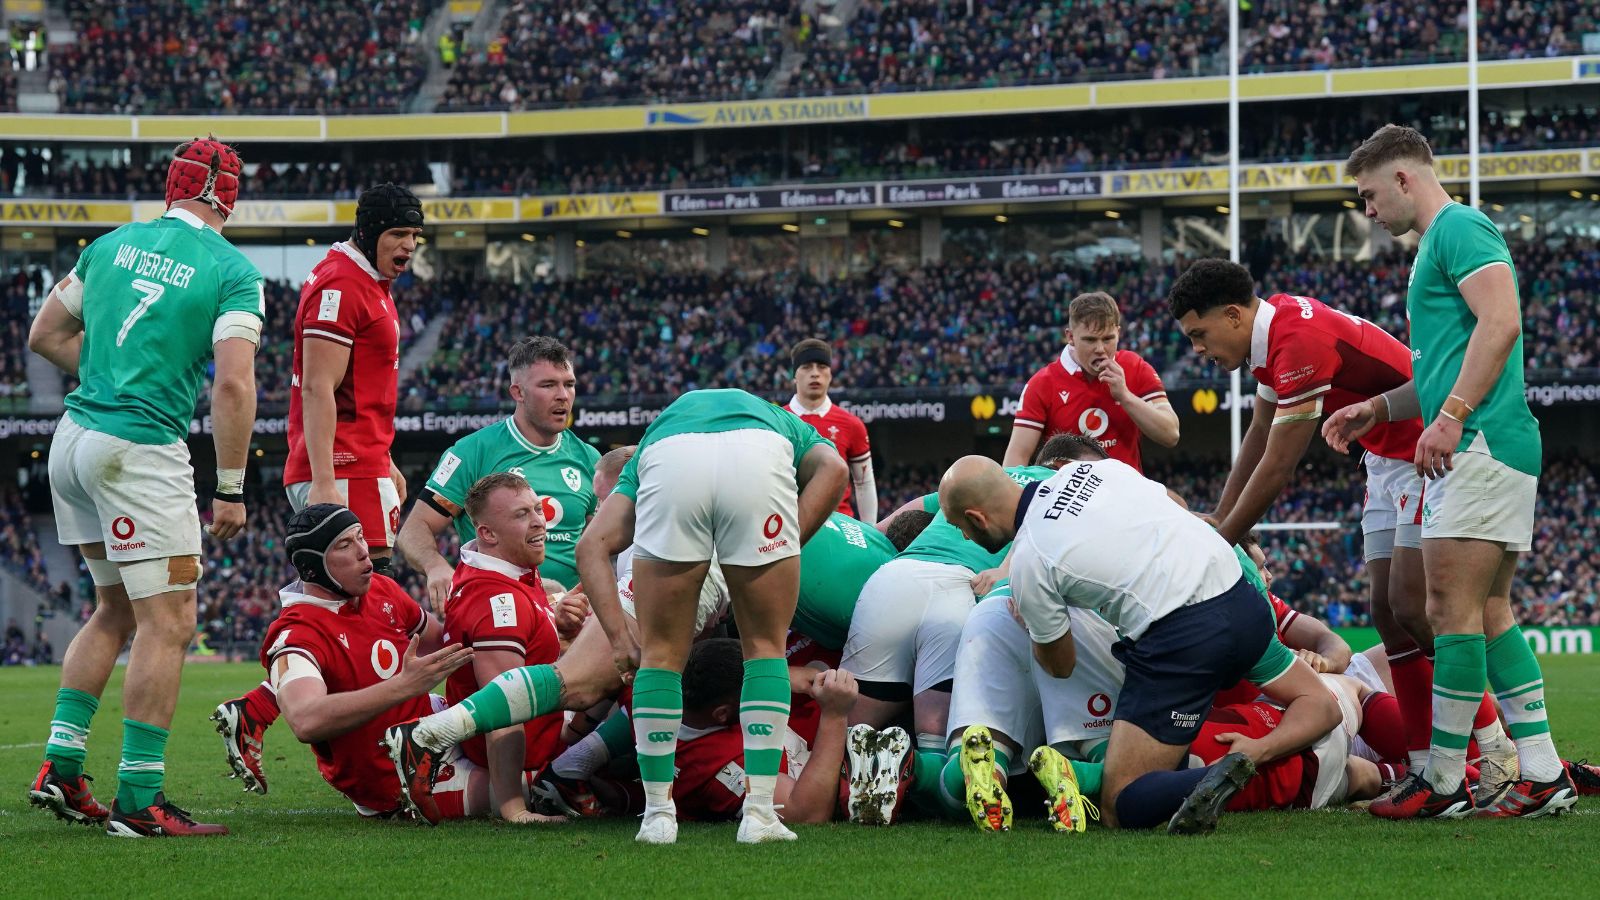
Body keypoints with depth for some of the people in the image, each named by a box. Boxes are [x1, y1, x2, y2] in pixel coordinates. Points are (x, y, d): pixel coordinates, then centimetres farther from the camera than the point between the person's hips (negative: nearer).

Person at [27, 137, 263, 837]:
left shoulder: (111, 245, 13)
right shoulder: (233, 272, -5)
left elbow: (45, 337, 17)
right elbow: (234, 385, -14)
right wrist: (230, 490, -9)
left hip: (75, 438, 7)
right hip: (142, 450, -7)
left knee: (116, 610, 20)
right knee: (168, 623, -4)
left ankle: (61, 766, 16)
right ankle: (138, 799, -7)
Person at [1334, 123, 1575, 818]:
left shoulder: (1458, 228, -6)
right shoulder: (1437, 244, 26)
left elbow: (1501, 323, -20)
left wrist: (1451, 417, -24)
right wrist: (1379, 409, 21)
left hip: (1482, 446, -11)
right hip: (1473, 451, 11)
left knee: (1452, 608, -11)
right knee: (1488, 615, 8)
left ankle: (1443, 781, -10)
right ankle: (1543, 774, 6)